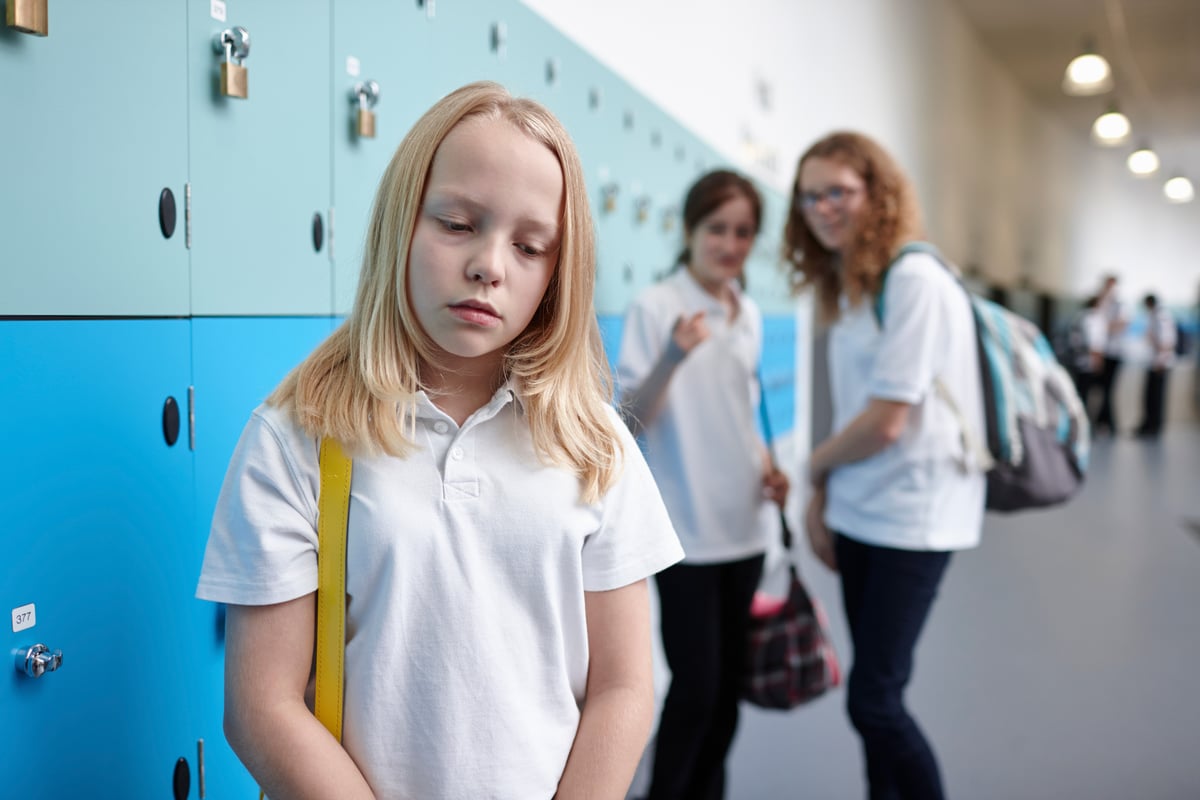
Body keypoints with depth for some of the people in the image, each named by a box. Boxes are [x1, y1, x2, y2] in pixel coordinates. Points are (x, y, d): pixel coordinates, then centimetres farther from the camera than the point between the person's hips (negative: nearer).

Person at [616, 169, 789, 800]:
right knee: (696, 686, -3)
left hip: (744, 524, 6)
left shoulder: (749, 316, 9)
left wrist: (765, 465, 2)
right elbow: (628, 419, -14)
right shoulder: (655, 307, -10)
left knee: (729, 687, 12)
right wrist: (673, 357, -30)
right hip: (686, 530, -6)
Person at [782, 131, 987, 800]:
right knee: (876, 692, 14)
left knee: (874, 702, -5)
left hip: (912, 518, -8)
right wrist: (821, 496, 7)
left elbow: (886, 422, -19)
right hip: (858, 514, 8)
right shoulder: (849, 287, 11)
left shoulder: (914, 281, -16)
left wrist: (817, 463, -2)